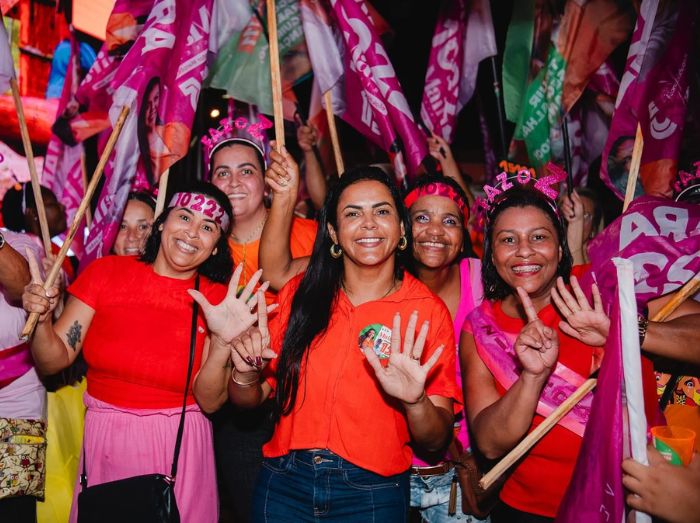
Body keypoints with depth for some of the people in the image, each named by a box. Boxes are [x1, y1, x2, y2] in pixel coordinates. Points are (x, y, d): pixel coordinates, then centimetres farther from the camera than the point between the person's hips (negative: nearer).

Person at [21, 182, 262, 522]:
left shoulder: (217, 301, -7)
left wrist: (222, 343, -26)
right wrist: (41, 319, -22)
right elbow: (53, 361, -4)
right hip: (102, 440, 1)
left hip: (179, 446, -1)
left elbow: (209, 402, -11)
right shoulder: (105, 272, -5)